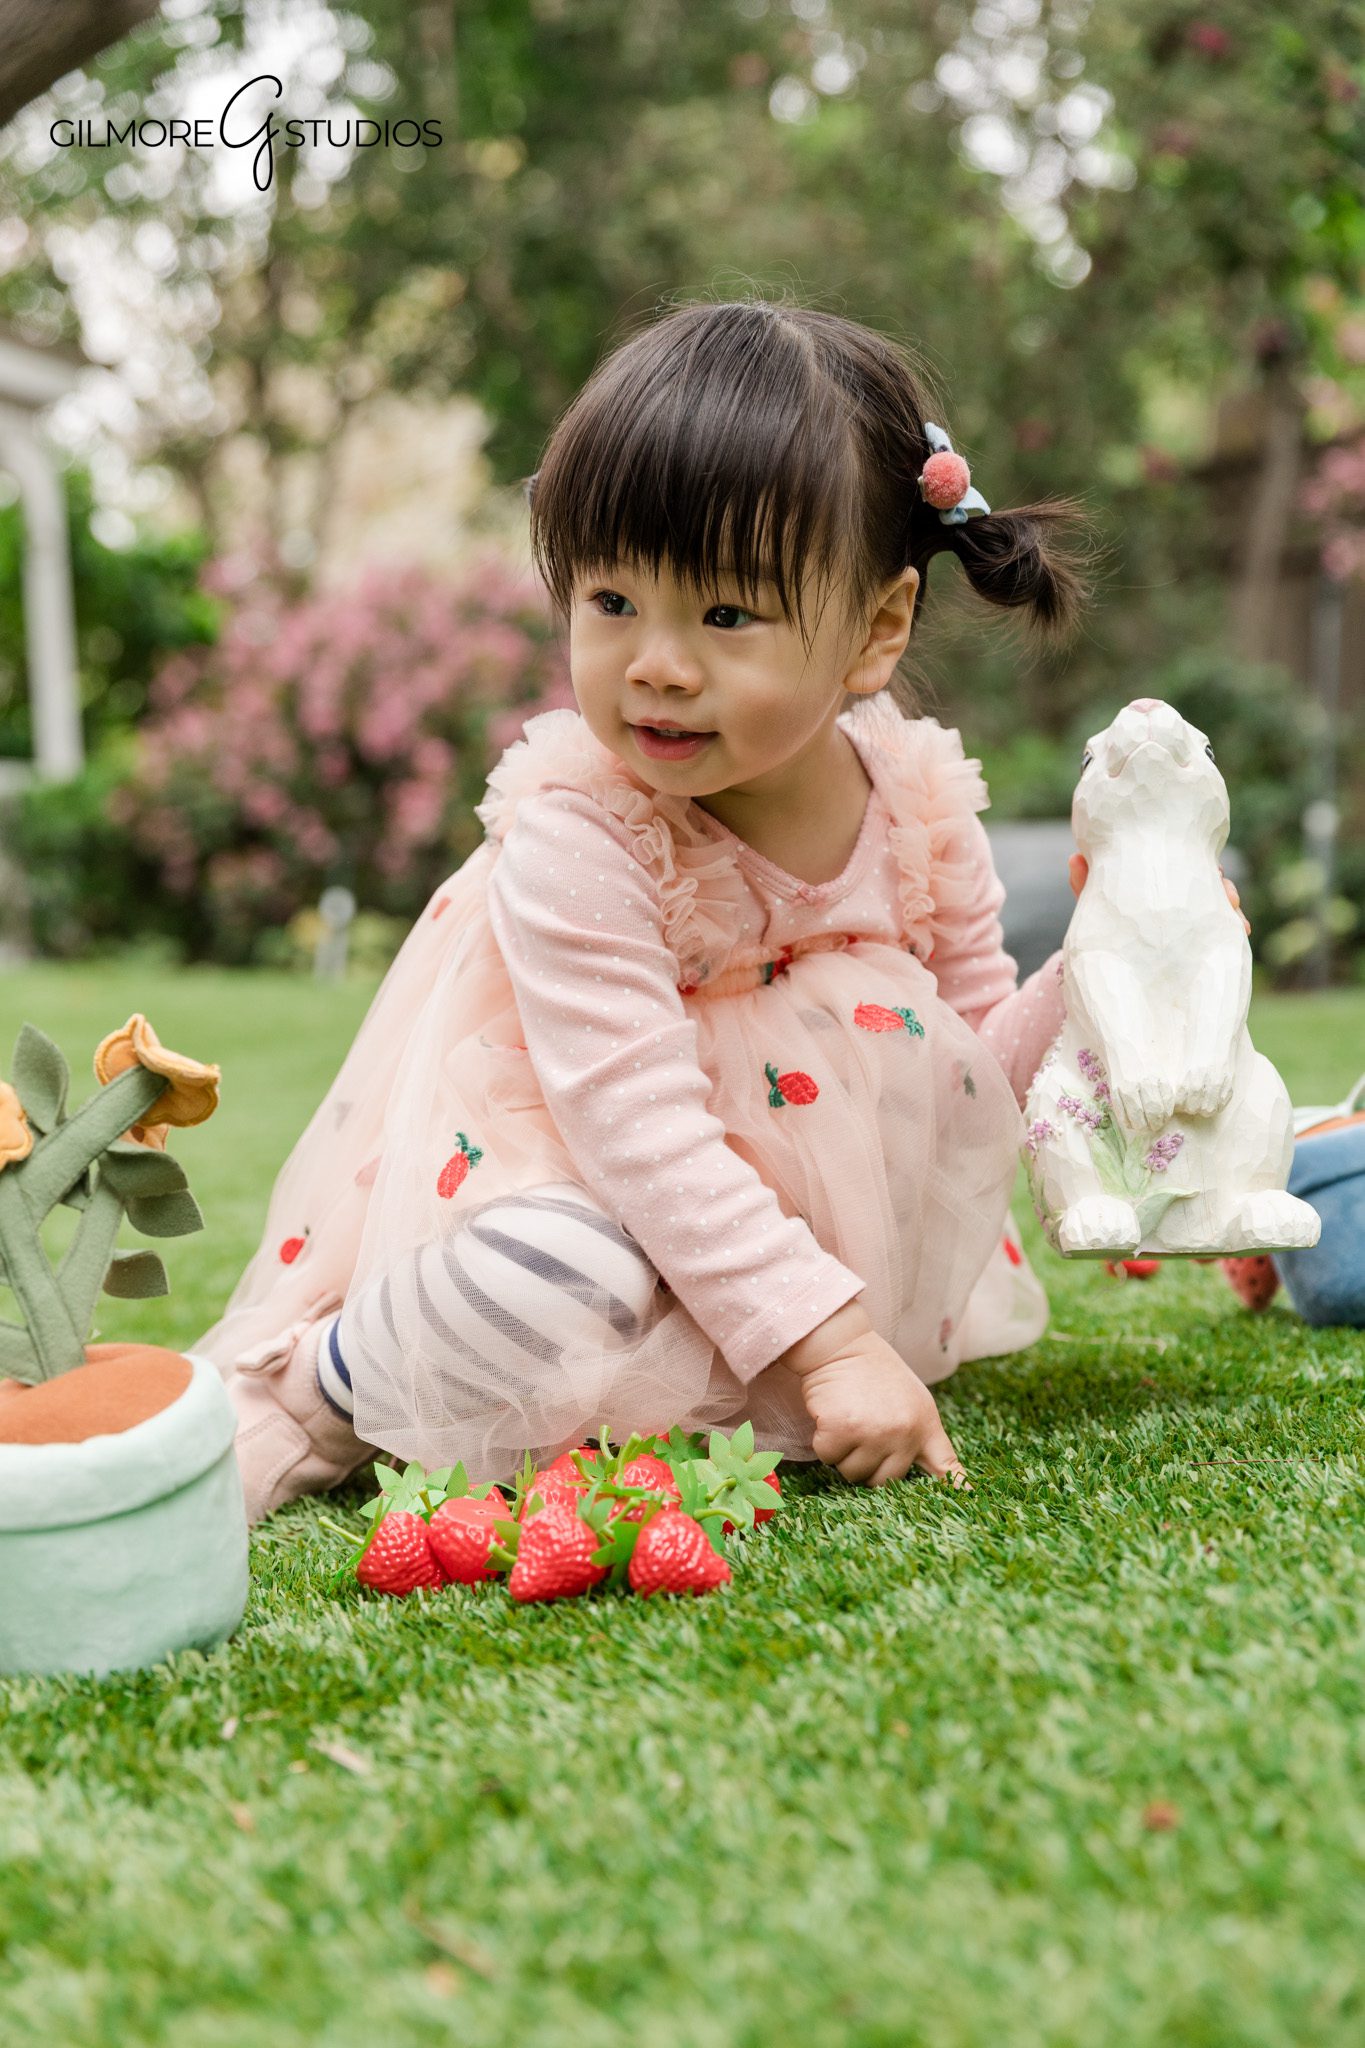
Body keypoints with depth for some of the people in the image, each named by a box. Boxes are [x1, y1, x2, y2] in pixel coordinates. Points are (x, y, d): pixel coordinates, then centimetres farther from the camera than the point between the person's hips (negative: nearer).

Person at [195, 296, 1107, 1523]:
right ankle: (315, 1381, -6)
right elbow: (644, 1132, -28)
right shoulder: (575, 839, -23)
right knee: (552, 1286, -36)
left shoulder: (922, 810, -6)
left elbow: (969, 1070, 6)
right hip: (582, 1200, -6)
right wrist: (827, 1344, -32)